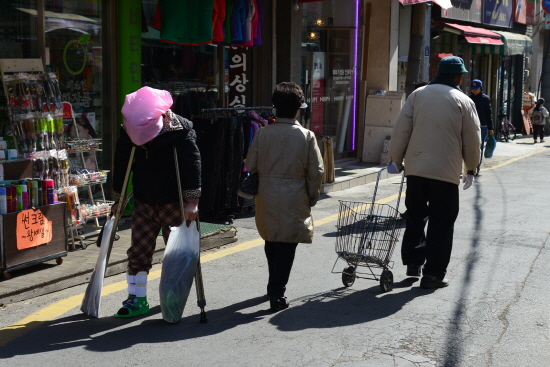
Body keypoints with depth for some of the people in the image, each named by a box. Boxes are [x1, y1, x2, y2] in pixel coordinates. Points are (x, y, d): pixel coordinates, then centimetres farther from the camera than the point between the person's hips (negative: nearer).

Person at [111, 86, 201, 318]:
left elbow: (192, 165, -17)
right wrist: (118, 200, 8)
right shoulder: (127, 133, -6)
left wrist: (192, 202, -19)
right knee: (138, 251, 2)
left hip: (174, 203, -3)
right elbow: (121, 167, 4)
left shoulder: (180, 131, -18)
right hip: (144, 203, 4)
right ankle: (137, 299, 12)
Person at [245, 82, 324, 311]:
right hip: (294, 200, -3)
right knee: (287, 246, 4)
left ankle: (274, 287, 35)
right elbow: (316, 171, -4)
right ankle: (277, 294, 1)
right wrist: (312, 197, 10)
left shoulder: (263, 133, -4)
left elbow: (250, 166, 0)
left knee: (271, 242, 19)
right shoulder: (306, 136, -8)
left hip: (266, 198, 3)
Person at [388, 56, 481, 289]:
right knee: (442, 223, 5)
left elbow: (401, 130, 1)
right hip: (446, 172, -3)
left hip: (415, 168, 3)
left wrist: (396, 160, 10)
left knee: (415, 217, 18)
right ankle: (433, 273, 6)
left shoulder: (417, 95, 4)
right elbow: (472, 141, 1)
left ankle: (413, 262, 21)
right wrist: (470, 169, 14)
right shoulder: (463, 101, -2)